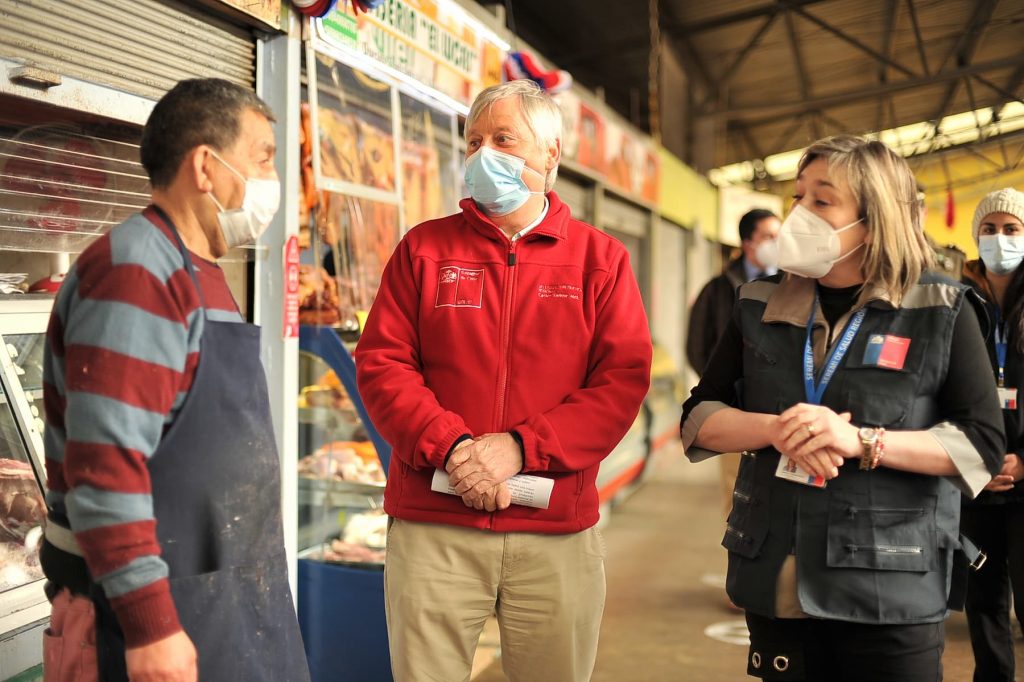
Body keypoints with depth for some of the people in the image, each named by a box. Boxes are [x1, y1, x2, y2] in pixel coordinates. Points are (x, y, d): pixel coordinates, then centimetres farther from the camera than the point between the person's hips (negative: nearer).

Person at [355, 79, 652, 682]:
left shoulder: (600, 258, 5)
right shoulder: (426, 248, 8)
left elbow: (624, 378, -3)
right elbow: (381, 363, 1)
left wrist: (520, 448, -15)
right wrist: (451, 447, -14)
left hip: (558, 530, 0)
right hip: (433, 527, 0)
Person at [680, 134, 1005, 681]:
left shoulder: (940, 310, -4)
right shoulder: (761, 304, 5)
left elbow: (984, 445, -9)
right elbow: (698, 420, 5)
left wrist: (860, 441, -22)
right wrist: (776, 429, -15)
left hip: (893, 590, -3)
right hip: (775, 582, 3)